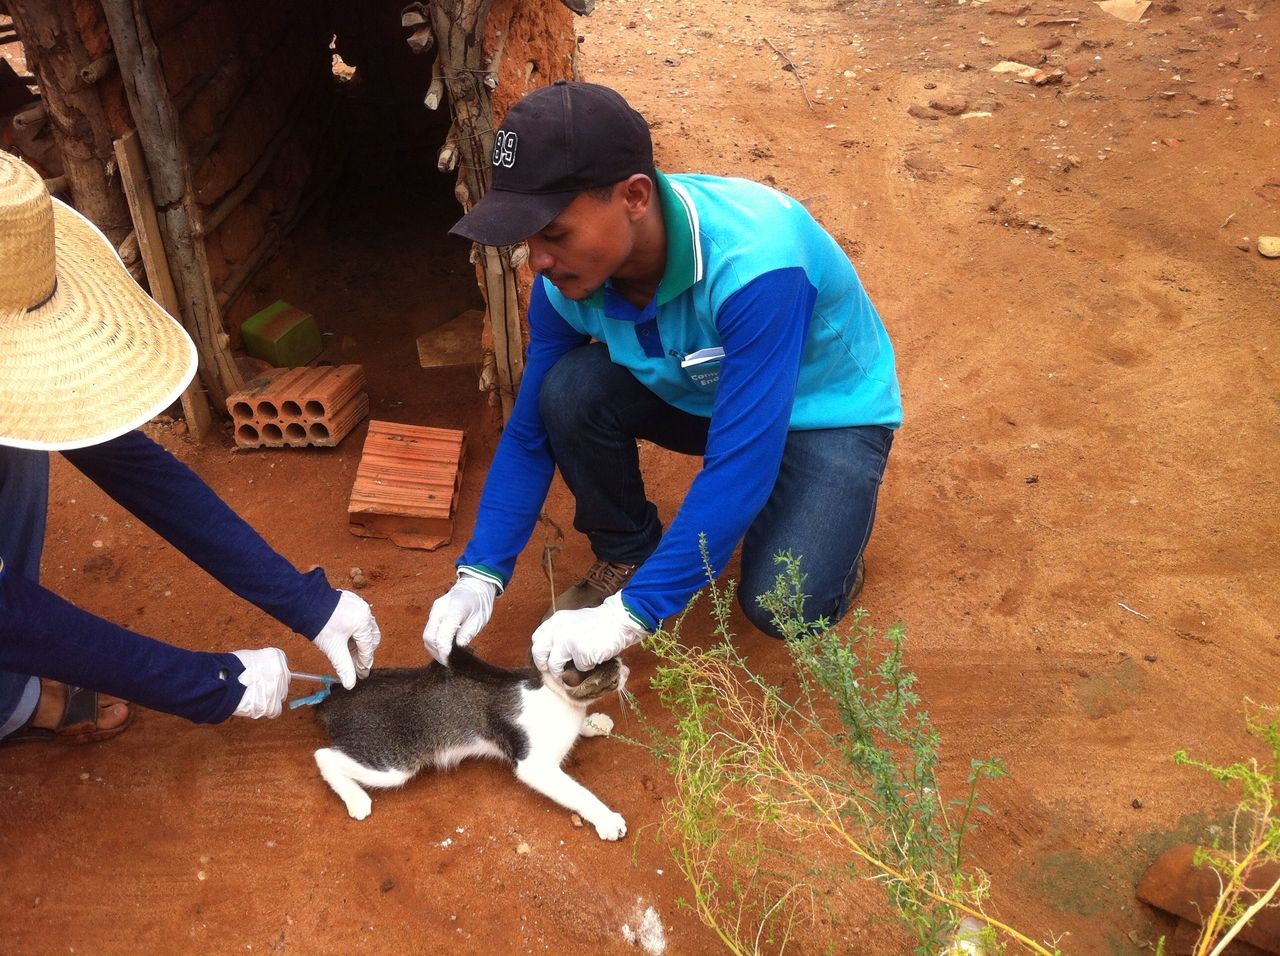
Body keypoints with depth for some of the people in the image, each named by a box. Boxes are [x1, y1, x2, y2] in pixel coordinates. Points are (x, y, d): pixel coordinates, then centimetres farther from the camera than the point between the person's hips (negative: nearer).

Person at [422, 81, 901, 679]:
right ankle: (625, 554, 3)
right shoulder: (568, 279, -20)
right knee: (570, 391, -23)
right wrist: (479, 575, -19)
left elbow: (739, 466, -38)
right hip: (697, 395, 5)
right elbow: (530, 431, -10)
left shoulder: (753, 265, -39)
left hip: (827, 408, -4)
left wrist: (632, 614, -37)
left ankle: (829, 528, 10)